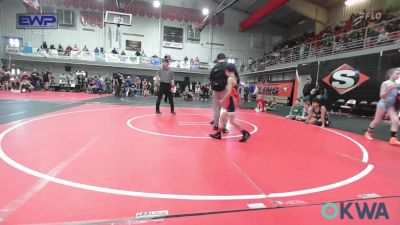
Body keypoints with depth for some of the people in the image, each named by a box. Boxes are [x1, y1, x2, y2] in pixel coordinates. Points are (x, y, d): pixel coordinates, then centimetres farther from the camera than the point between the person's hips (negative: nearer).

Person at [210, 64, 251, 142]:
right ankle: (218, 134, 20)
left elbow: (229, 92, -24)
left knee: (232, 120, -3)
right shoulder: (234, 78, 13)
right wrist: (238, 101, 25)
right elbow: (237, 92, 19)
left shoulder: (230, 78, -15)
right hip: (230, 102, 10)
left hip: (231, 102, -10)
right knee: (222, 118, 13)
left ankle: (245, 133, 6)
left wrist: (222, 100, -16)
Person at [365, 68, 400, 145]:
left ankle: (393, 139, -8)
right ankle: (368, 133, 20)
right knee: (376, 121, 2)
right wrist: (389, 89, -26)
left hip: (392, 105, 5)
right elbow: (381, 95, -15)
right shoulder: (386, 83, -11)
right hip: (383, 103, -5)